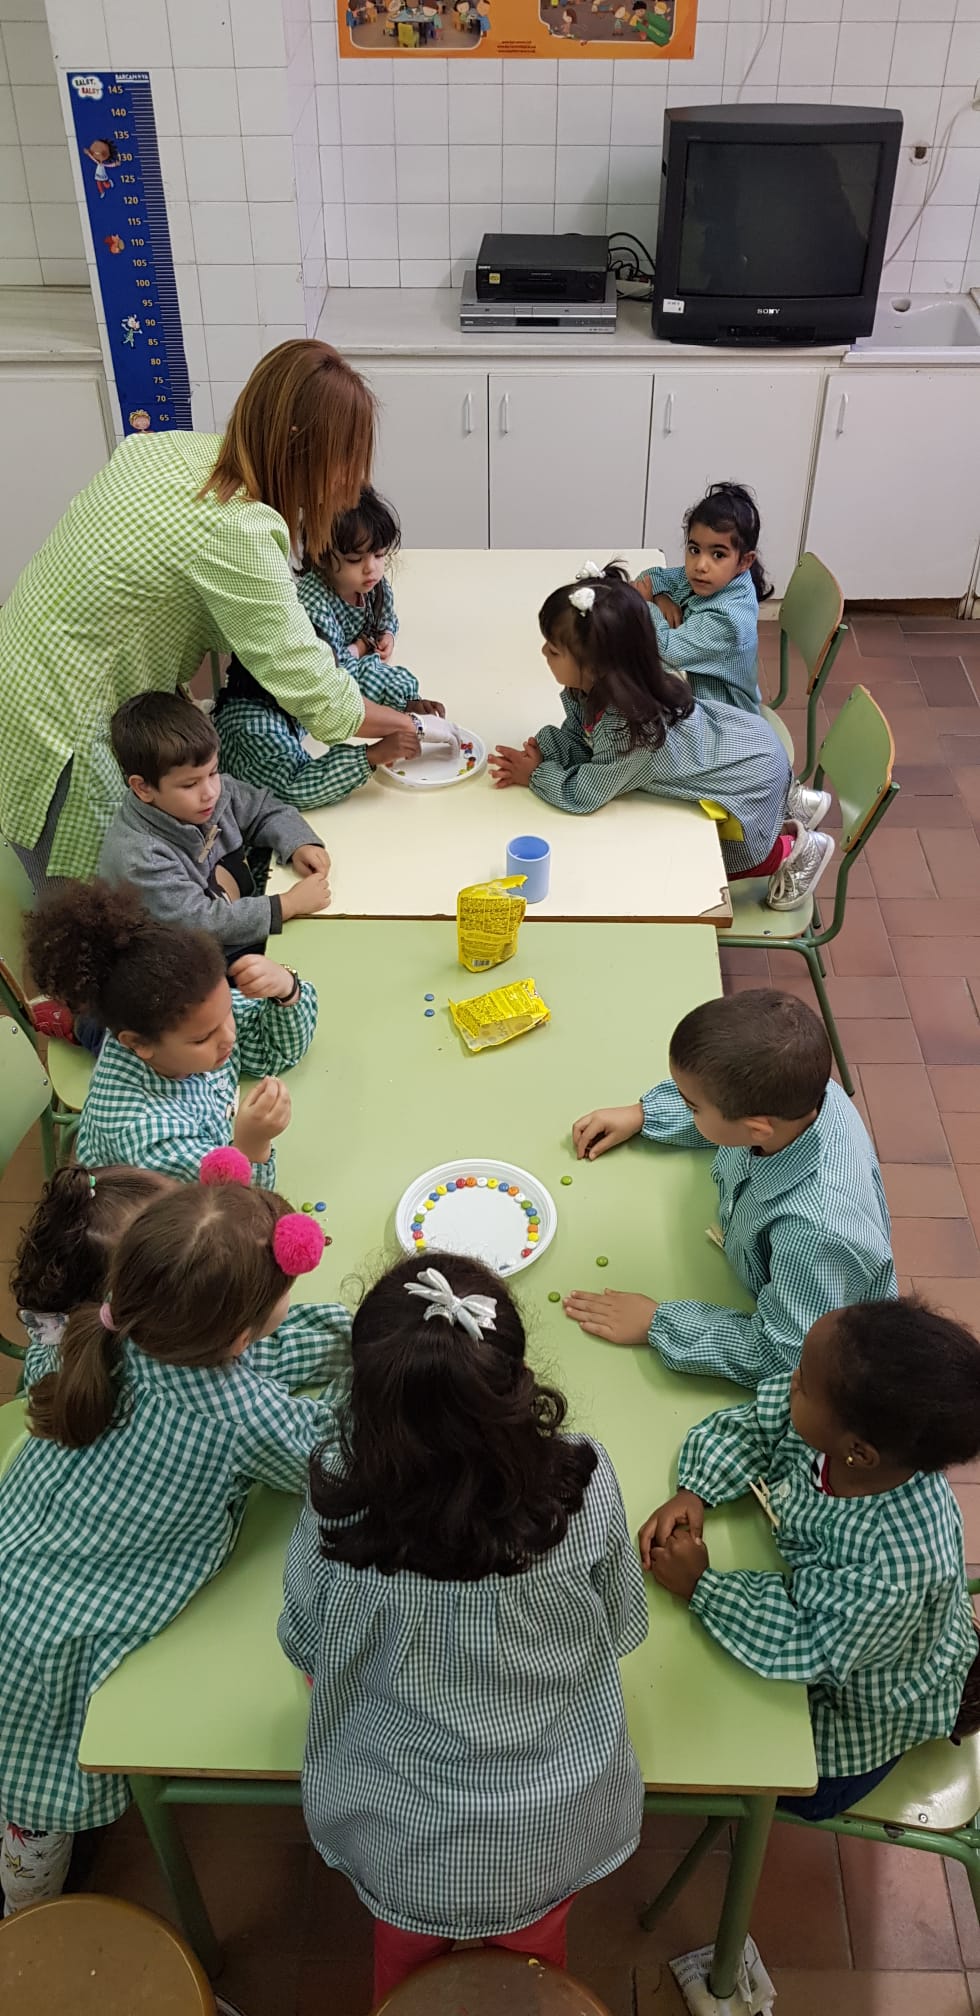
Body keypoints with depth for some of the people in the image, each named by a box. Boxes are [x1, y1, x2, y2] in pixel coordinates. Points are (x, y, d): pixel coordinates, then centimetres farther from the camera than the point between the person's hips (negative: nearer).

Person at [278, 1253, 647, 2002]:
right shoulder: (585, 1484, -30)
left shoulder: (337, 1510, -32)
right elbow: (624, 1630, -9)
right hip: (557, 1828, 1)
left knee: (406, 1959, 36)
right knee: (534, 1957, 36)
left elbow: (307, 1651, -10)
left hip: (402, 1839, 0)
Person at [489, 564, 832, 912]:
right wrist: (540, 752, -20)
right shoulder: (591, 686, -17)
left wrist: (537, 774, -17)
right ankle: (787, 803, 34)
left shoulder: (626, 727, -40)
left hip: (751, 776, -7)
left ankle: (794, 847, 22)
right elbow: (577, 740, -3)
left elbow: (583, 795, -30)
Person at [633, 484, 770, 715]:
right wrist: (662, 598, -15)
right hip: (697, 698, 7)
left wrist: (646, 604, -13)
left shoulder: (727, 618, -29)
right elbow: (650, 576, 7)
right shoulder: (701, 577, -6)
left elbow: (670, 650, -27)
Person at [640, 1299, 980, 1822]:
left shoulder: (899, 1569, -47)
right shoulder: (818, 1419, -32)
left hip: (868, 1707, -5)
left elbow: (803, 1651, -33)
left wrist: (698, 1585, -28)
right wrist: (692, 1494, -26)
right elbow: (743, 1427, -12)